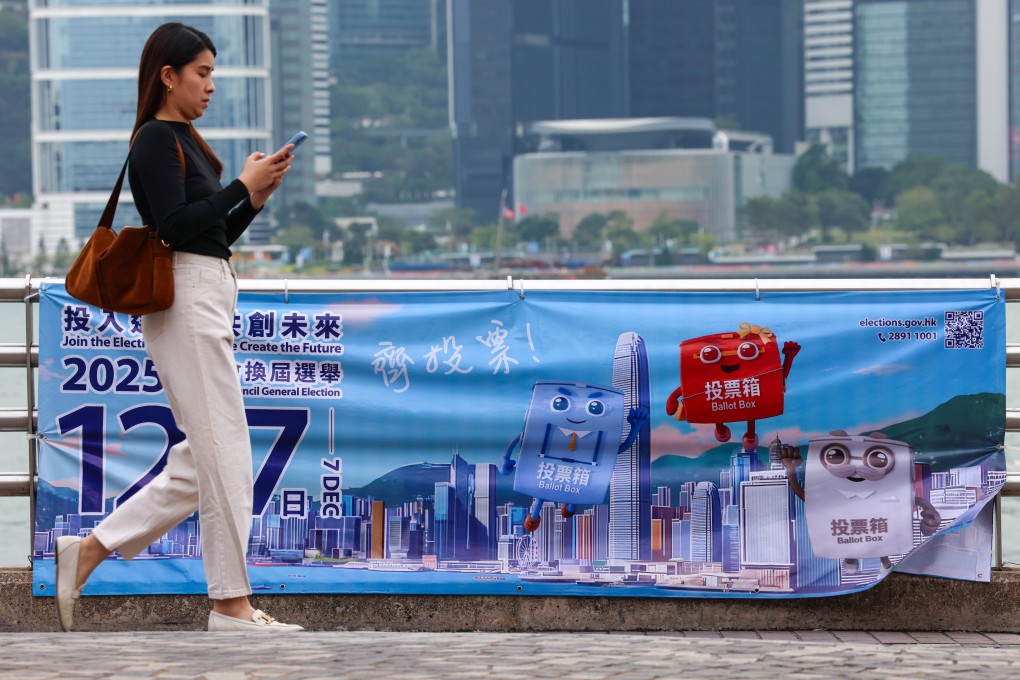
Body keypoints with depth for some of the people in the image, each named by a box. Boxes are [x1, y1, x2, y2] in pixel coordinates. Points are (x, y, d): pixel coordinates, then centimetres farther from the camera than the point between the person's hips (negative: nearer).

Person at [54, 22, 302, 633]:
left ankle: (88, 551, 11)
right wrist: (244, 186, -14)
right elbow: (175, 224, -19)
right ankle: (233, 605, -2)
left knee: (201, 464, 8)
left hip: (210, 301, 10)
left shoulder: (185, 140, 20)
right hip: (186, 301, -10)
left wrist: (257, 199, 8)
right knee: (225, 452, -7)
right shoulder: (156, 138, -8)